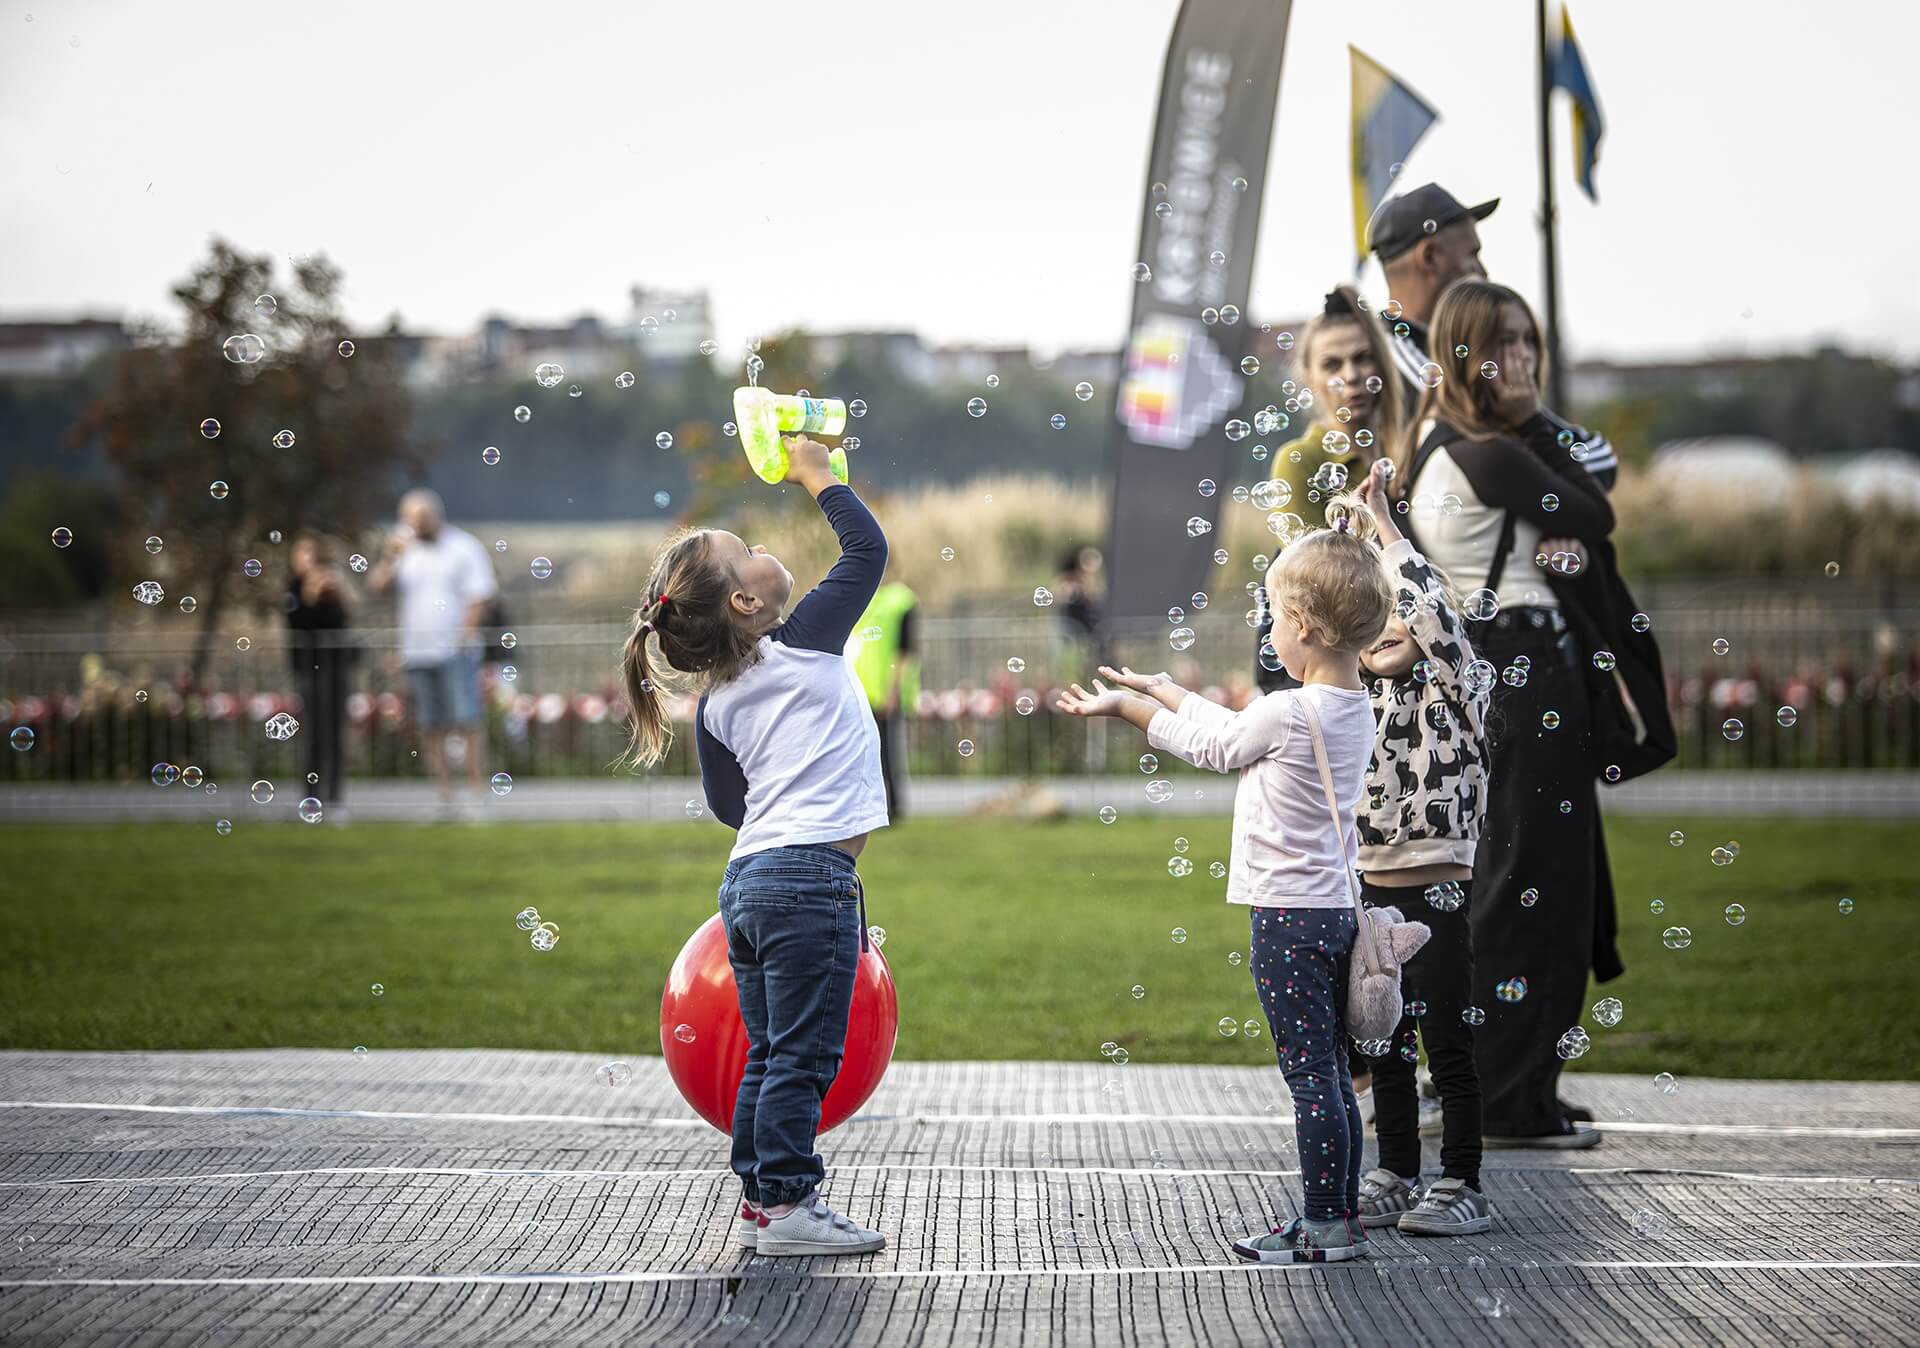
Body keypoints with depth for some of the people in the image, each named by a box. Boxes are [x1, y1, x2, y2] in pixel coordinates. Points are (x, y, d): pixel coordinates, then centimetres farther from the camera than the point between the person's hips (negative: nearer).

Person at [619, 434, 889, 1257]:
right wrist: (815, 476, 10)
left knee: (768, 1051, 13)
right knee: (805, 1051, -4)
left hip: (749, 878, 7)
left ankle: (757, 1202, 16)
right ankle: (788, 1205, -3)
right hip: (810, 877, -7)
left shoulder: (716, 705, 10)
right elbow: (868, 548, -1)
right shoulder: (806, 645, -7)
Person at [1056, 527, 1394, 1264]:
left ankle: (1325, 1224, -1)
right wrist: (1158, 688, 29)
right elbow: (1232, 728, 19)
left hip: (1288, 916, -9)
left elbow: (1211, 745, 1)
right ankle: (1342, 1218, 17)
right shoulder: (1354, 708, 7)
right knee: (1330, 1074, 13)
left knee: (1310, 1077, -4)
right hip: (1335, 908, 9)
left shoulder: (1286, 714, -18)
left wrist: (1124, 705, 15)